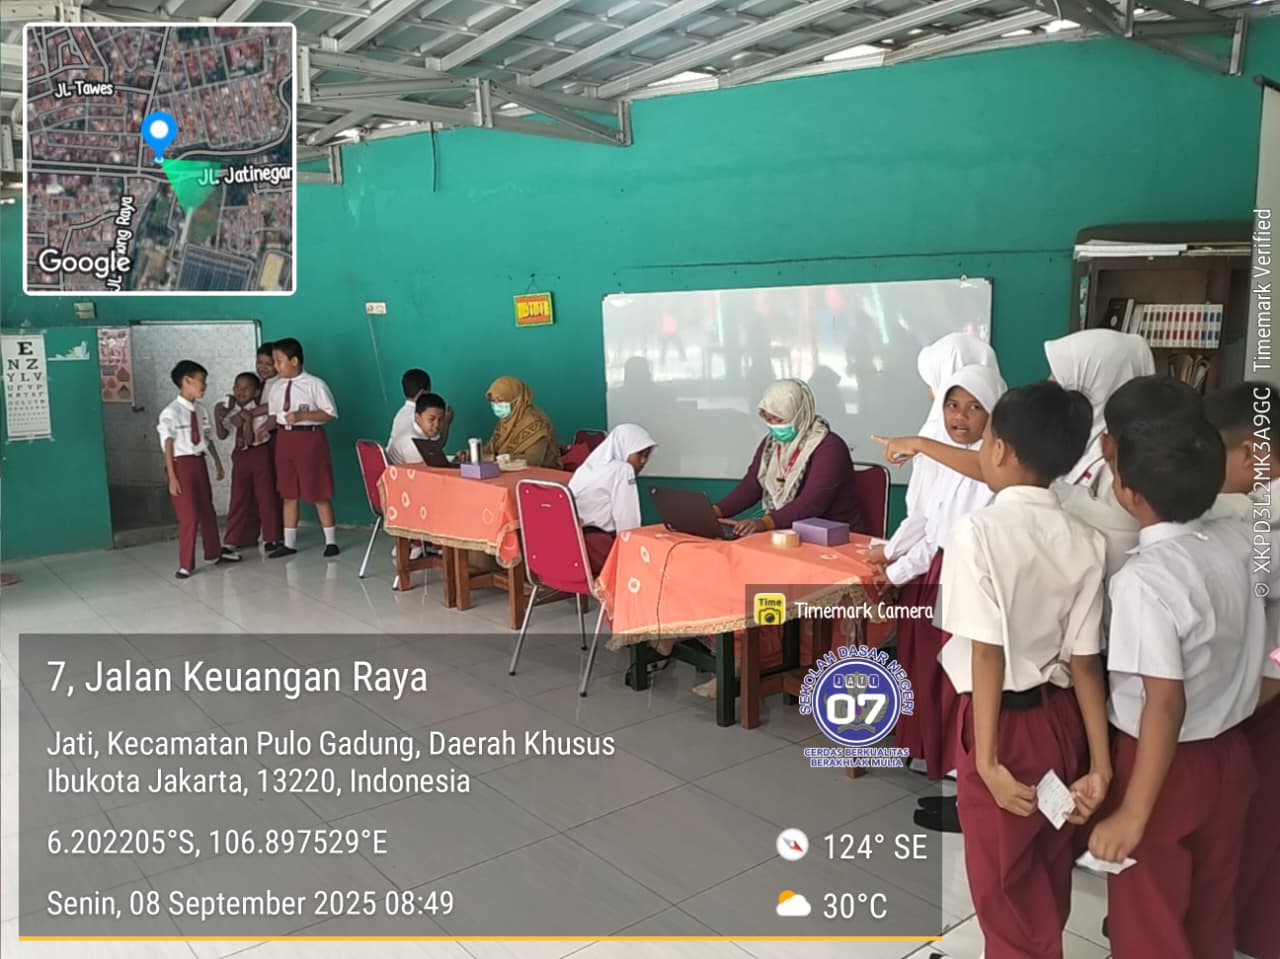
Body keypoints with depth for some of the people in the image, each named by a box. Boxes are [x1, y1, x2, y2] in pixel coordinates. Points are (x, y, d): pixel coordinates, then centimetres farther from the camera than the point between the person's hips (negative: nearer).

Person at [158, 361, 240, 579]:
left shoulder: (200, 410, 5)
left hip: (199, 462, 7)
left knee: (207, 511, 17)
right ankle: (186, 565, 6)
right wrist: (171, 476, -15)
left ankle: (214, 553, 34)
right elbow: (168, 445, -13)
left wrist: (217, 461, 17)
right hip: (181, 464, -7)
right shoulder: (171, 412, -14)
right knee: (189, 516, -5)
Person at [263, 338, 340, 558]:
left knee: (319, 492, 1)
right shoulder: (277, 387, 7)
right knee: (288, 493, 11)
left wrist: (302, 416, -20)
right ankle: (289, 543, 20)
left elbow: (330, 413, -12)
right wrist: (268, 425, -3)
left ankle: (331, 541, 13)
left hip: (310, 438, -6)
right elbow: (273, 414, 16)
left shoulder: (315, 384, -11)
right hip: (284, 439, 6)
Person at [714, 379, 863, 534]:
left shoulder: (829, 447, -16)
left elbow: (812, 504, -27)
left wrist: (765, 523, -39)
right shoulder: (770, 443, 8)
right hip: (781, 530, 7)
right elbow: (751, 485, 6)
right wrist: (715, 511, -9)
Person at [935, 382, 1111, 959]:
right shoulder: (1084, 541, -4)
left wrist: (988, 757, -18)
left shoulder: (977, 530, -20)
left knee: (1002, 881, 15)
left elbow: (988, 651, -22)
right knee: (1047, 873, 25)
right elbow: (1085, 660, -5)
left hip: (1004, 722, -6)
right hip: (1062, 718, 6)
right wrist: (1100, 761, -1)